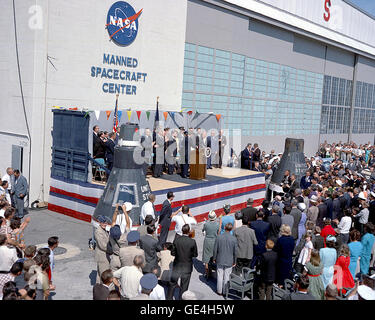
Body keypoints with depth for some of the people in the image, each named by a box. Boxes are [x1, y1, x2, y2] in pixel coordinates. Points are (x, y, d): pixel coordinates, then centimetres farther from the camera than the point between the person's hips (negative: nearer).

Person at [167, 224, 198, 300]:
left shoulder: (176, 240, -14)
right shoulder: (192, 242, -18)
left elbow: (172, 253, -7)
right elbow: (195, 254, -8)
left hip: (177, 266, 1)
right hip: (187, 267, -1)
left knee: (172, 283, 20)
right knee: (184, 286, 13)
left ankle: (169, 298, 32)